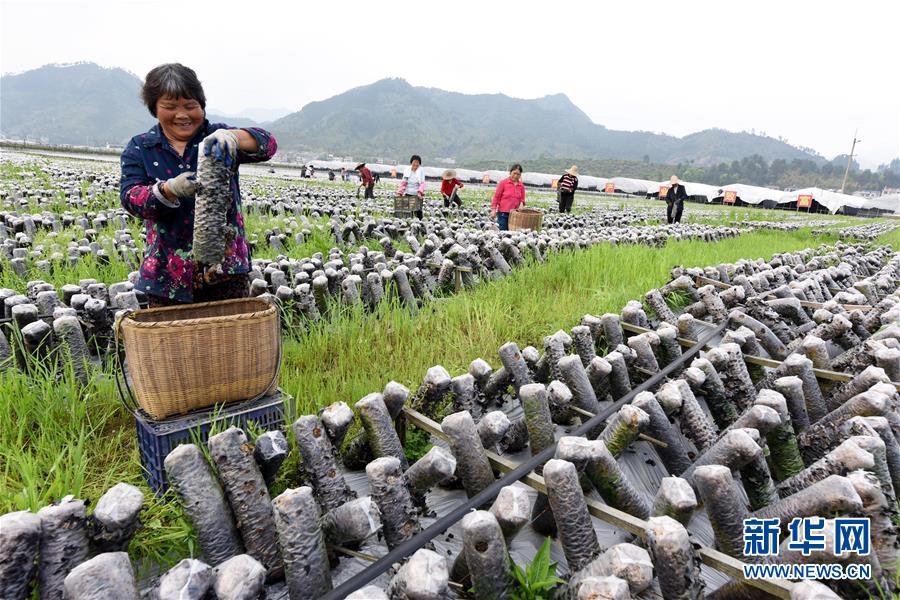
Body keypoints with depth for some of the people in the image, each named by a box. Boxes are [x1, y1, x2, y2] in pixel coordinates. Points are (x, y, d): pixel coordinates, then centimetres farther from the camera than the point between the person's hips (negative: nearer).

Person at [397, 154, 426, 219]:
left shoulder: (421, 170, 0)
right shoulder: (407, 170, 6)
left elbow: (422, 183, -7)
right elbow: (403, 182, 6)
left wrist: (420, 191, -22)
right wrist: (400, 192, -4)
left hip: (417, 195, -2)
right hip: (408, 194, 2)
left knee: (418, 211, -9)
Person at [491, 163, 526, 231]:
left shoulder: (521, 186, 7)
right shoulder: (503, 183, -3)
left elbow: (522, 199, 15)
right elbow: (496, 196, -1)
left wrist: (521, 203, -8)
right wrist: (493, 209, -6)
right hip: (503, 213, -3)